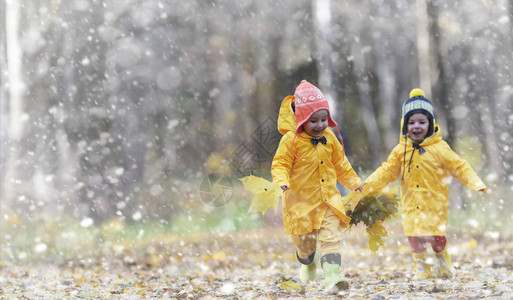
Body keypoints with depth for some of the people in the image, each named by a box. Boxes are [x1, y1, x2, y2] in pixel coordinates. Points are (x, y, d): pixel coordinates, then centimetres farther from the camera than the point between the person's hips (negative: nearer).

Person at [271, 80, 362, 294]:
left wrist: (355, 183, 21)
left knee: (331, 238, -13)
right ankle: (307, 265, 44)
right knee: (305, 242, 13)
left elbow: (340, 164, 17)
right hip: (301, 202, -3)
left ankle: (332, 278, -21)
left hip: (328, 200, 3)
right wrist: (282, 181, -30)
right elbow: (280, 164, -11)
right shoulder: (291, 140, -13)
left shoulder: (329, 138, 3)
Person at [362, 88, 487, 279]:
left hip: (434, 203, -3)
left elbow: (460, 167, -4)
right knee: (414, 237, 3)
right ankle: (421, 268, 21)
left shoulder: (439, 148, -7)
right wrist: (367, 184, 1)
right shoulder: (401, 150, 2)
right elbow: (387, 171, 9)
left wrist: (477, 185, -15)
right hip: (411, 205, 3)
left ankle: (443, 263, 27)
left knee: (436, 237, -1)